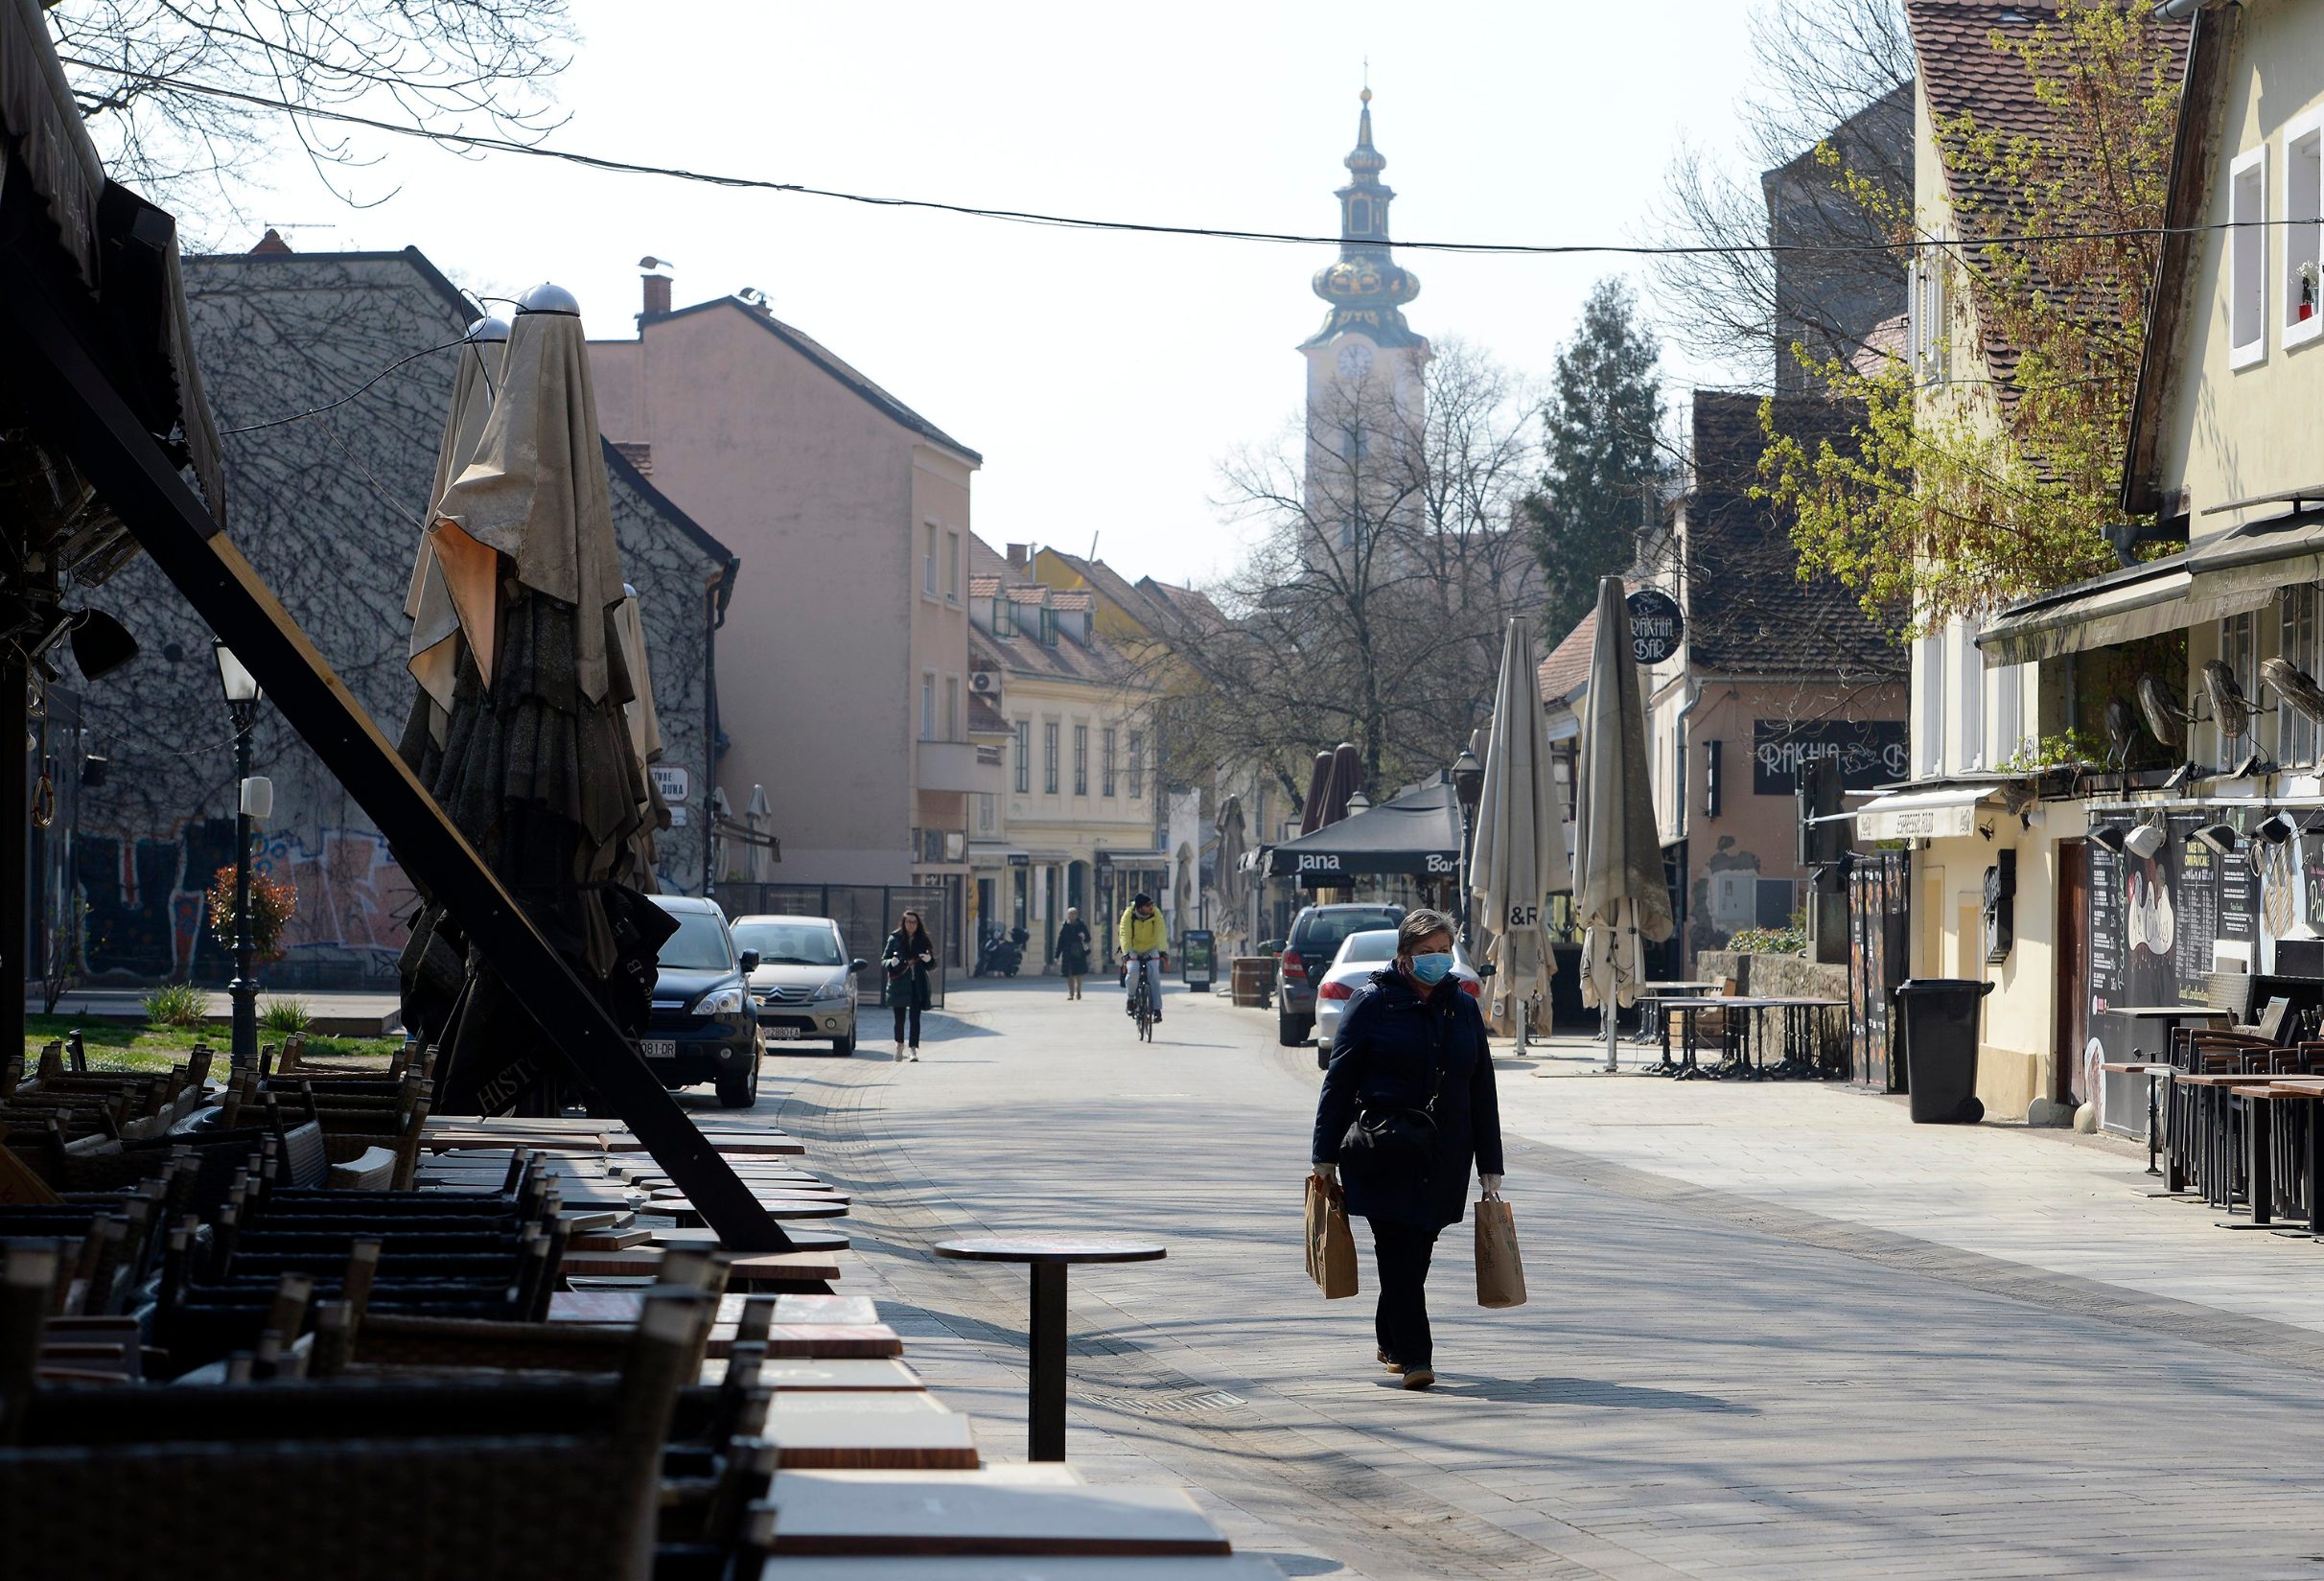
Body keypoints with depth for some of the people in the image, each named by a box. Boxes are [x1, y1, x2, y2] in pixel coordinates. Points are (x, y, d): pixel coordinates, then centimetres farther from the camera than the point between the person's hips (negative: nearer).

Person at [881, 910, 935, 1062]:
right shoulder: (895, 939, 3)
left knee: (915, 1017, -9)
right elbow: (883, 960, 5)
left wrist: (929, 960, -11)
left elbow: (932, 967, 11)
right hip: (899, 984, 0)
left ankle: (914, 1048, -9)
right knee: (899, 1017, 4)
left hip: (917, 986, 0)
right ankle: (899, 1044, 28)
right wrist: (892, 962, -17)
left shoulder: (923, 941, 7)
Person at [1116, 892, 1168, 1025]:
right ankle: (1130, 998, 0)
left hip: (1151, 949, 1)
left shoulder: (1156, 914, -17)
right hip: (1133, 950, -1)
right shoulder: (1128, 915, -21)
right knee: (1132, 970, -27)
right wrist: (1126, 954, -43)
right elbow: (1124, 935, -29)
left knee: (1154, 973, -22)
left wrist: (1163, 953, -38)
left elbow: (1161, 934, -25)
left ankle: (1157, 1009, -17)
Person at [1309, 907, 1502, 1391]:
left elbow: (1483, 1089, 13)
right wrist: (1326, 1155, -4)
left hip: (1446, 1156, 4)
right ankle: (1413, 1355, -12)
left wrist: (1490, 1165, 10)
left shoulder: (1463, 1007, 10)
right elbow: (1339, 1081, -1)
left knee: (1416, 1253, 10)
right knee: (1399, 1252, -10)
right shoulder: (1373, 1004, -3)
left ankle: (1391, 1341, 28)